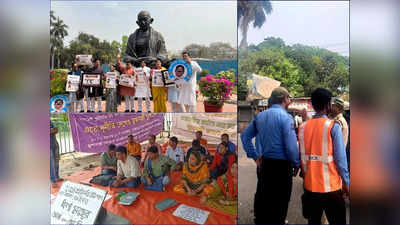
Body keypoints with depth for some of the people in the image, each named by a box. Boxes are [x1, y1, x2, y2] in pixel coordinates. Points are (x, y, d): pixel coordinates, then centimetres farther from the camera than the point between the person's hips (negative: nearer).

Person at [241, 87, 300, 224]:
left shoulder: (260, 116, 6)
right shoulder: (285, 117, -13)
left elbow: (245, 136, 9)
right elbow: (291, 145, -18)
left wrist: (255, 156, 10)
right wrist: (296, 164, -3)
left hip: (263, 164, 6)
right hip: (281, 165, -6)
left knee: (262, 199, 18)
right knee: (279, 203, 8)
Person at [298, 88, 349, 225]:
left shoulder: (303, 127, 0)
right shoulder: (333, 126, -13)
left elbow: (301, 156, 6)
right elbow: (340, 158, -13)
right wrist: (346, 182, -2)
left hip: (310, 185, 4)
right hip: (330, 186, -4)